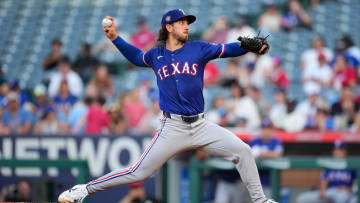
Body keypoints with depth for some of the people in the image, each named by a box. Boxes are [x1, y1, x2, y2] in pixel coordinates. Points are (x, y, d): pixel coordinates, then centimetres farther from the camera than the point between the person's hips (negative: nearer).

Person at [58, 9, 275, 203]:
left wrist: (247, 46, -25)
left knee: (242, 151, -10)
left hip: (200, 125, 2)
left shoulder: (199, 49, 5)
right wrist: (115, 38, 19)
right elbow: (136, 56, 29)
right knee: (139, 173, -5)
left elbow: (227, 50, -6)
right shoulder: (156, 55, 8)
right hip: (173, 129, -1)